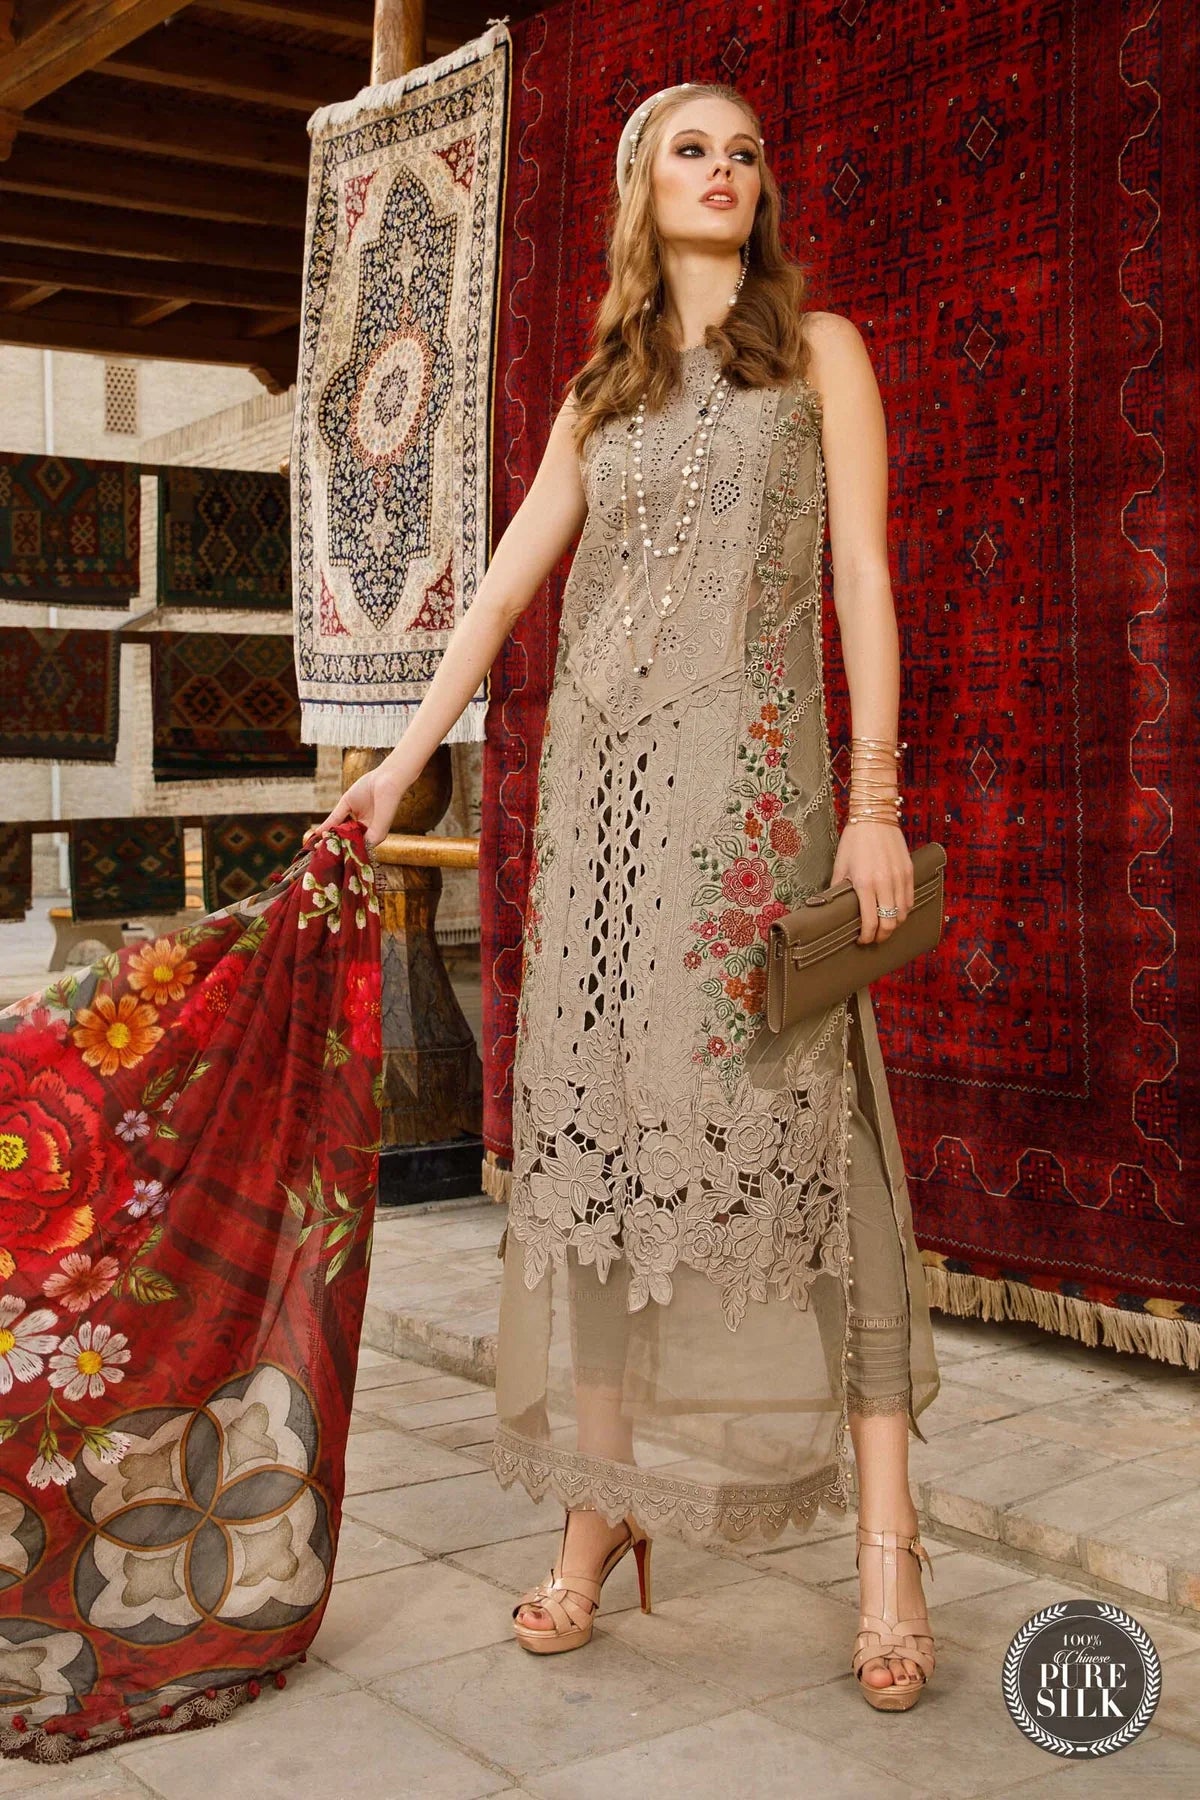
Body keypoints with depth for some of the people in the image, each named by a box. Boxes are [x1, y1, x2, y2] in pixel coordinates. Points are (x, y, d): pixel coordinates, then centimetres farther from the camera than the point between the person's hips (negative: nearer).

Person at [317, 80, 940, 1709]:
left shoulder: (819, 349, 11)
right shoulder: (602, 394, 20)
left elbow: (863, 579, 2)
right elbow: (502, 588, 18)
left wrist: (877, 798, -9)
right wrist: (401, 763, 11)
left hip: (751, 769, -3)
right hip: (599, 776, 4)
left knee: (791, 1118, -9)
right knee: (597, 1118, -1)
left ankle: (887, 1537, -4)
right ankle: (604, 1501, 7)